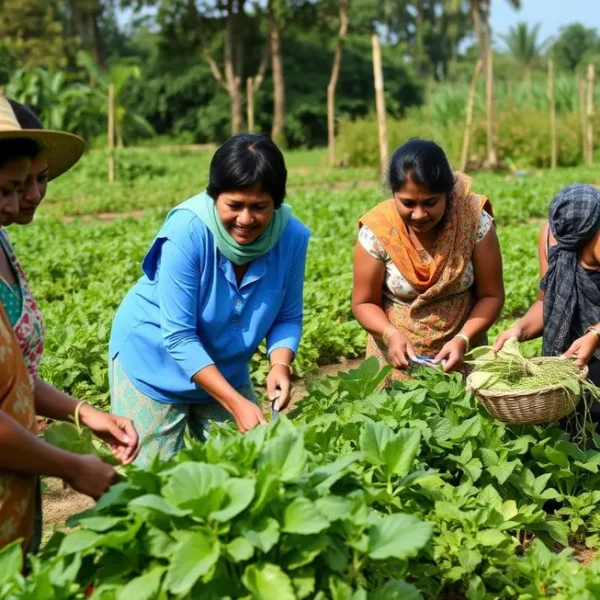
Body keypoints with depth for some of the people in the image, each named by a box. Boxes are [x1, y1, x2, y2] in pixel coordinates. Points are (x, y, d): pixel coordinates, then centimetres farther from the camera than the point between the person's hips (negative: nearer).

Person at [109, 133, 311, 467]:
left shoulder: (292, 236, -17)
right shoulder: (188, 230, -28)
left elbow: (288, 318, -4)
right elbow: (178, 337, -28)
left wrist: (280, 365, -25)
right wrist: (236, 403, -33)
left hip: (224, 369, 4)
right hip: (154, 363, -4)